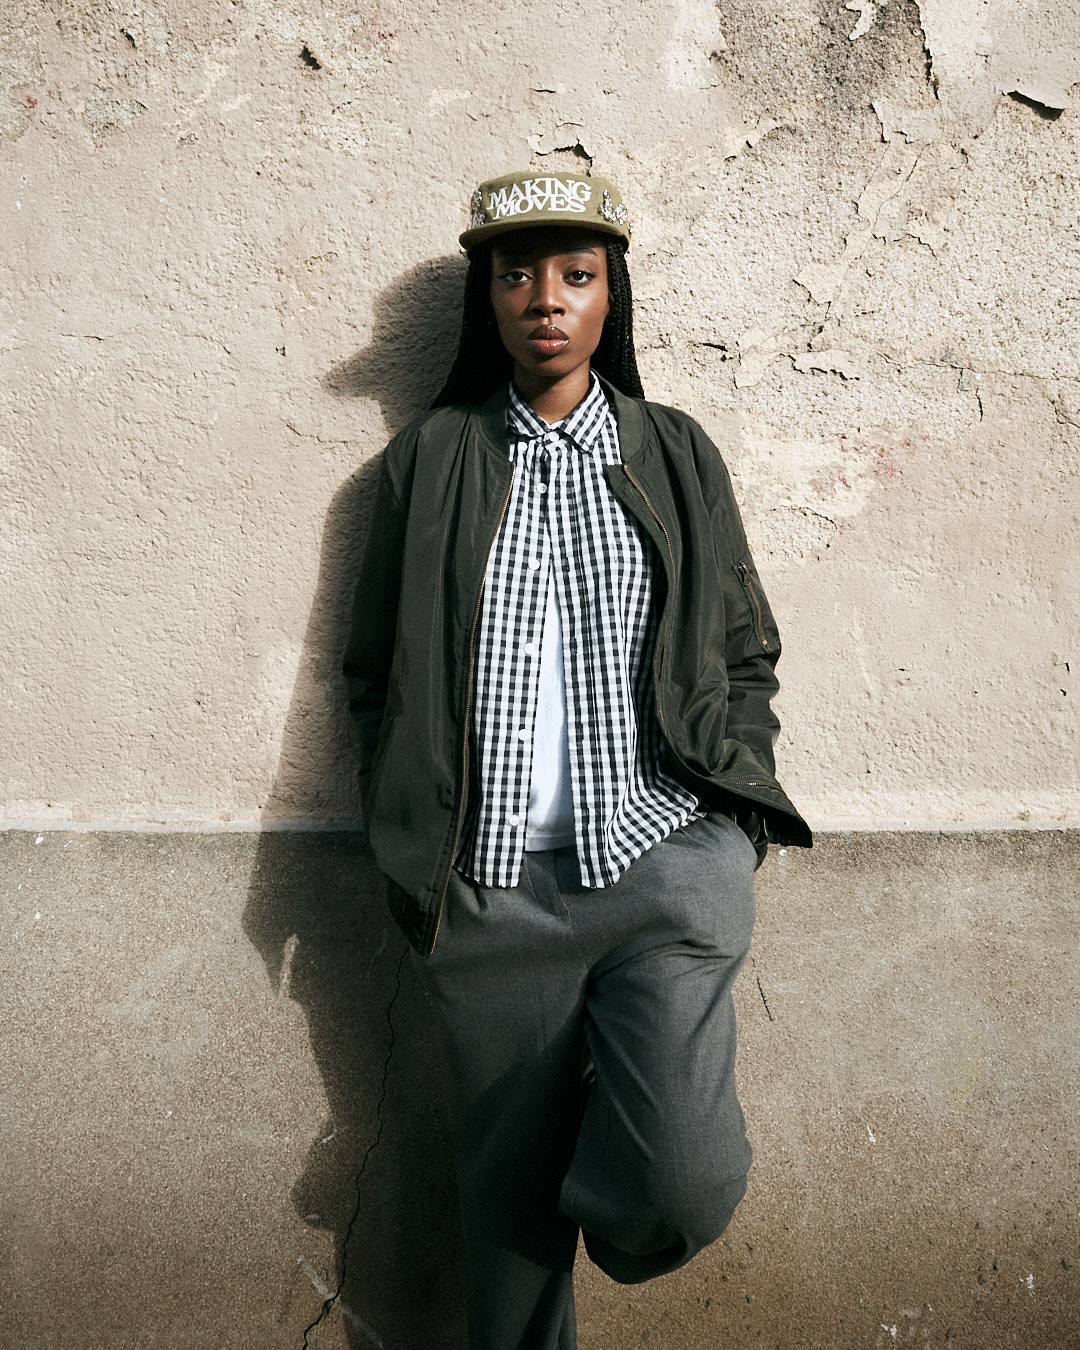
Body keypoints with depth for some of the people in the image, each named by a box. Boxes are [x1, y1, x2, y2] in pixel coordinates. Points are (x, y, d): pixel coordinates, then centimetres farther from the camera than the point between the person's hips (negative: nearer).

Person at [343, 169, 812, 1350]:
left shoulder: (678, 455, 11)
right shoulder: (428, 458, 9)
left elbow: (746, 654, 14)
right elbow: (374, 673, 11)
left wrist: (730, 814, 2)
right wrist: (406, 852, 5)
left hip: (665, 859, 0)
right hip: (489, 884, 1)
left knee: (683, 1188, -13)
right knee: (509, 1188, 10)